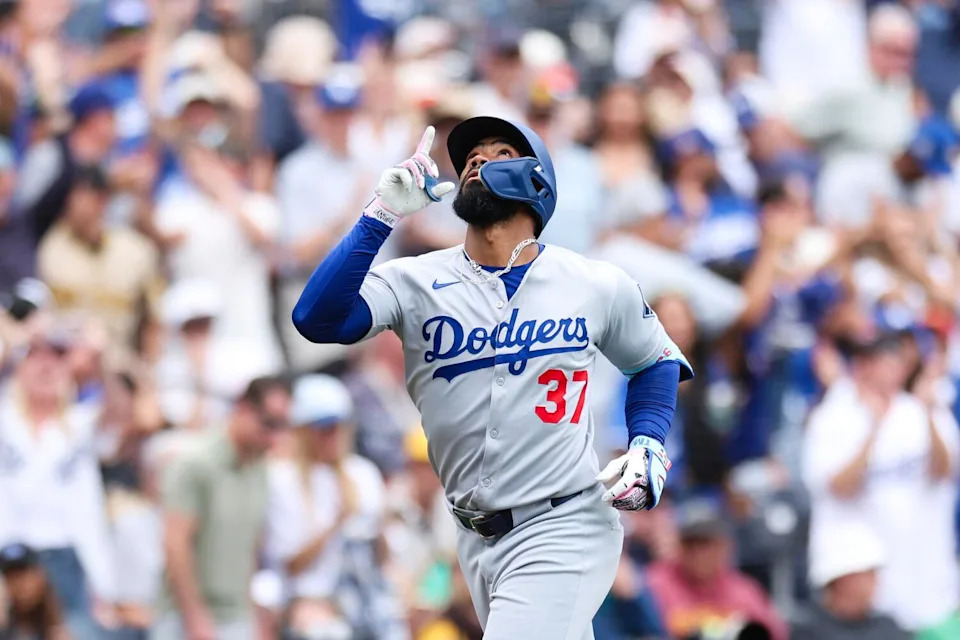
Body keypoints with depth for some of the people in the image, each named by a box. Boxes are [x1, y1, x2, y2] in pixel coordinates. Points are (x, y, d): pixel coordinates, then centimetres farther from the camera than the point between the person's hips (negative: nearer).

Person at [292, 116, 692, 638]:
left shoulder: (598, 286, 1)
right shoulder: (415, 282, -1)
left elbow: (656, 363, 19)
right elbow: (318, 319, -18)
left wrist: (647, 447, 1)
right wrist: (382, 216, -23)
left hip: (563, 531, -3)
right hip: (476, 537, 3)